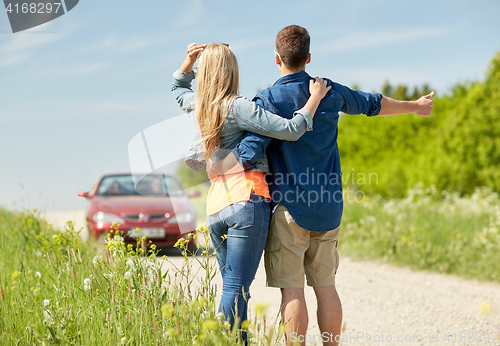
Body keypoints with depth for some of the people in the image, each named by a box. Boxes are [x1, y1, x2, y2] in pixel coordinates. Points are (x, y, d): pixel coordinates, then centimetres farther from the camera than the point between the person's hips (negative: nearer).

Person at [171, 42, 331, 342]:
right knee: (237, 287, -7)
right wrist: (316, 97, -3)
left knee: (232, 286, 12)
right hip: (247, 201, -7)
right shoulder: (237, 107, -7)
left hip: (215, 206, 7)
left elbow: (178, 87, 38)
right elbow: (291, 130, -14)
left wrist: (190, 60, 22)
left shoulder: (198, 105, 12)